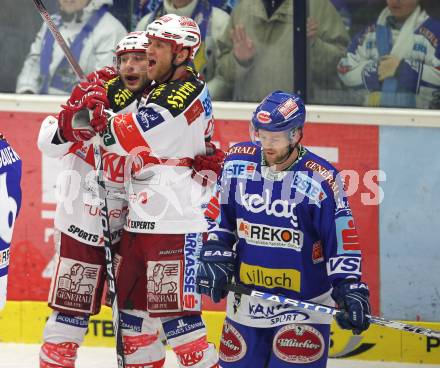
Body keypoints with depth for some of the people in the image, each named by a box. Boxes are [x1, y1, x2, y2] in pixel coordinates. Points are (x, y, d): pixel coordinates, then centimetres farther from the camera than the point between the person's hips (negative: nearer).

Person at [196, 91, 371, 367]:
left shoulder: (321, 180, -14)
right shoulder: (238, 162, -2)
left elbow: (342, 240, -11)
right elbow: (219, 215, 10)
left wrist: (349, 288, -19)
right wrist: (215, 257, -1)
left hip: (304, 304, -4)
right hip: (246, 302, 4)